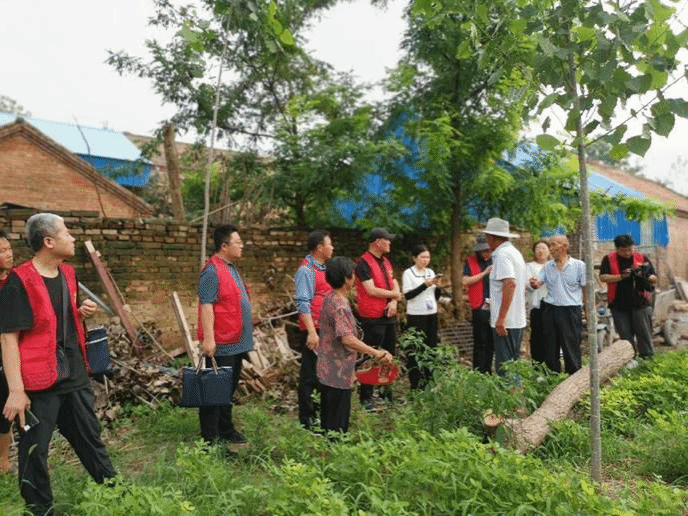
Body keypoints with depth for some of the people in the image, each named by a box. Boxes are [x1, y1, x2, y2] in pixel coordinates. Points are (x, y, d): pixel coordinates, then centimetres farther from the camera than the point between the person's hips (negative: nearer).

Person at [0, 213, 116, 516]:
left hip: (75, 376, 7)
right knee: (34, 449, 9)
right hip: (39, 382, -7)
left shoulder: (68, 274, 7)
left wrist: (81, 312, -1)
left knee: (90, 438, 18)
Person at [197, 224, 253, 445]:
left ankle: (226, 430, 32)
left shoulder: (231, 268, 14)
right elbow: (206, 306, -21)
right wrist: (208, 339, -24)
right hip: (221, 344, -9)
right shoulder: (212, 271, -16)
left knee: (229, 389, 19)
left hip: (236, 342, 9)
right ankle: (209, 437, 13)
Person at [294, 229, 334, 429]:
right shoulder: (306, 271, -14)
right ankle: (307, 417, 14)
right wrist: (312, 332, -24)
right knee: (310, 375, 2)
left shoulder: (322, 269, 13)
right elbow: (302, 304, -20)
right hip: (313, 331, -9)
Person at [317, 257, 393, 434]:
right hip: (338, 373, -10)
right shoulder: (340, 306, -24)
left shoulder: (330, 298, 6)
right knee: (337, 425, 3)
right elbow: (347, 339, -36)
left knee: (328, 421, 21)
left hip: (328, 371, 10)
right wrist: (376, 353, -35)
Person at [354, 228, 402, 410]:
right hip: (372, 318, -8)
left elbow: (395, 284, 12)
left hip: (389, 316, 8)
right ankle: (366, 397, 10)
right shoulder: (364, 263, -13)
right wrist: (394, 295, -7)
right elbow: (371, 290, -20)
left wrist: (394, 302, -7)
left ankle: (386, 393, 28)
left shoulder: (385, 262, 14)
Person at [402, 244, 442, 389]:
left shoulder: (430, 272, 13)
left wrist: (437, 286, -5)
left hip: (432, 314, 6)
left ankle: (428, 380, 18)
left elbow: (436, 297, 14)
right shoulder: (408, 273, -4)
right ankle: (415, 383, 5)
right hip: (416, 316, -6)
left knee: (430, 347, 7)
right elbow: (407, 295, -12)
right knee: (415, 350, -4)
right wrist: (425, 285, -16)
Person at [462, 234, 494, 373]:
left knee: (491, 342, 11)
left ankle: (488, 371, 21)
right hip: (480, 308, -4)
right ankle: (478, 372, 4)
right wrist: (485, 273, -14)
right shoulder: (471, 261, 2)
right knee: (480, 343, -1)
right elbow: (465, 281, -9)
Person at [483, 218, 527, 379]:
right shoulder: (515, 252, 17)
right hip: (518, 320, 10)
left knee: (504, 367, -5)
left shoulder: (502, 255, -14)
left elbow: (510, 283, -27)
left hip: (505, 321, -10)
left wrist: (501, 317, -27)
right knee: (513, 363, 16)